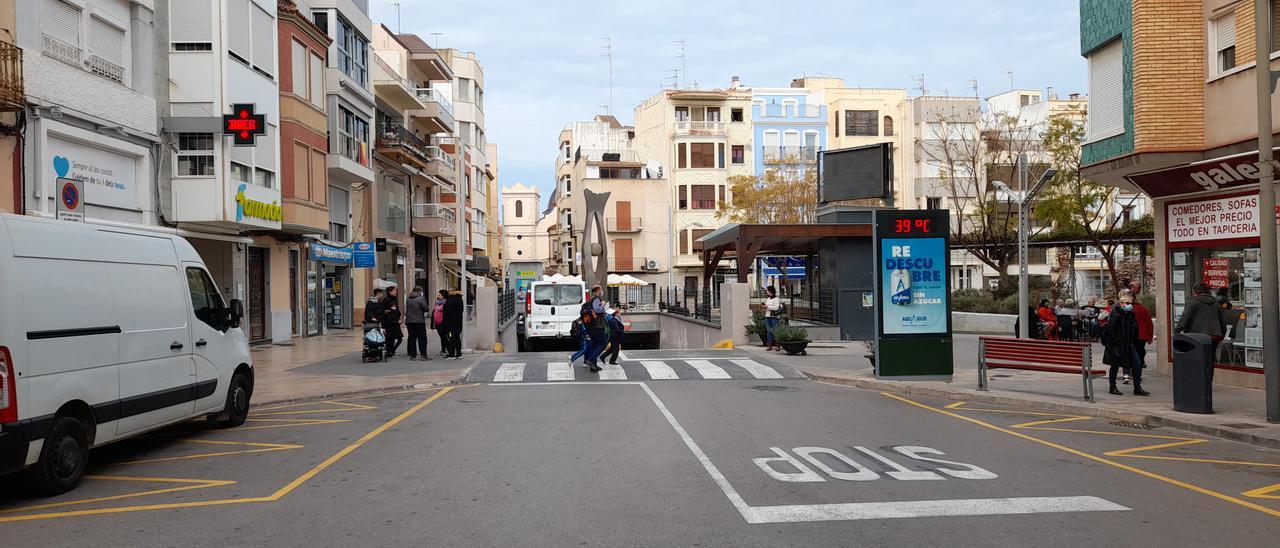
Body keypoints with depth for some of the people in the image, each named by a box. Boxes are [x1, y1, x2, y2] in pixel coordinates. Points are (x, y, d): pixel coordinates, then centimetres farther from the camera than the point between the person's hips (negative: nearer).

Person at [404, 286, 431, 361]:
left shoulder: (408, 299, 9)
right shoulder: (421, 298, -10)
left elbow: (406, 309, 18)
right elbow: (426, 309, -11)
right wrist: (429, 307, 9)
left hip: (409, 321, 5)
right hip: (419, 321, -5)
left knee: (412, 338, 9)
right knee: (422, 339, -1)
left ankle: (412, 355, 9)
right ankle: (424, 355, -3)